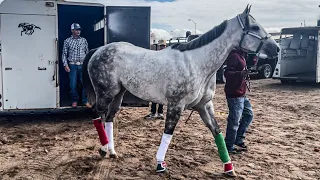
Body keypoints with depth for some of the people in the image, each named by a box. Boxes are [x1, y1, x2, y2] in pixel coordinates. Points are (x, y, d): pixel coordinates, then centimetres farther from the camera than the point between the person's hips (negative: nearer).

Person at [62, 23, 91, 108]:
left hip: (83, 65, 1)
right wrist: (65, 65, -6)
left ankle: (85, 101, 9)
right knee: (73, 85, 2)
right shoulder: (67, 41, 2)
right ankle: (75, 100, 20)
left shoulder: (84, 40, 8)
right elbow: (64, 54, 3)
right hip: (73, 65, -1)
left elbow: (87, 52, 12)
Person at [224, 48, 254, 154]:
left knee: (249, 114, 19)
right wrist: (240, 73, -39)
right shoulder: (234, 56, -17)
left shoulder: (241, 56, 14)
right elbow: (227, 73, -26)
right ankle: (229, 147, 10)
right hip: (235, 95, -11)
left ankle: (239, 140, 28)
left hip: (242, 94, 11)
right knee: (234, 121, -3)